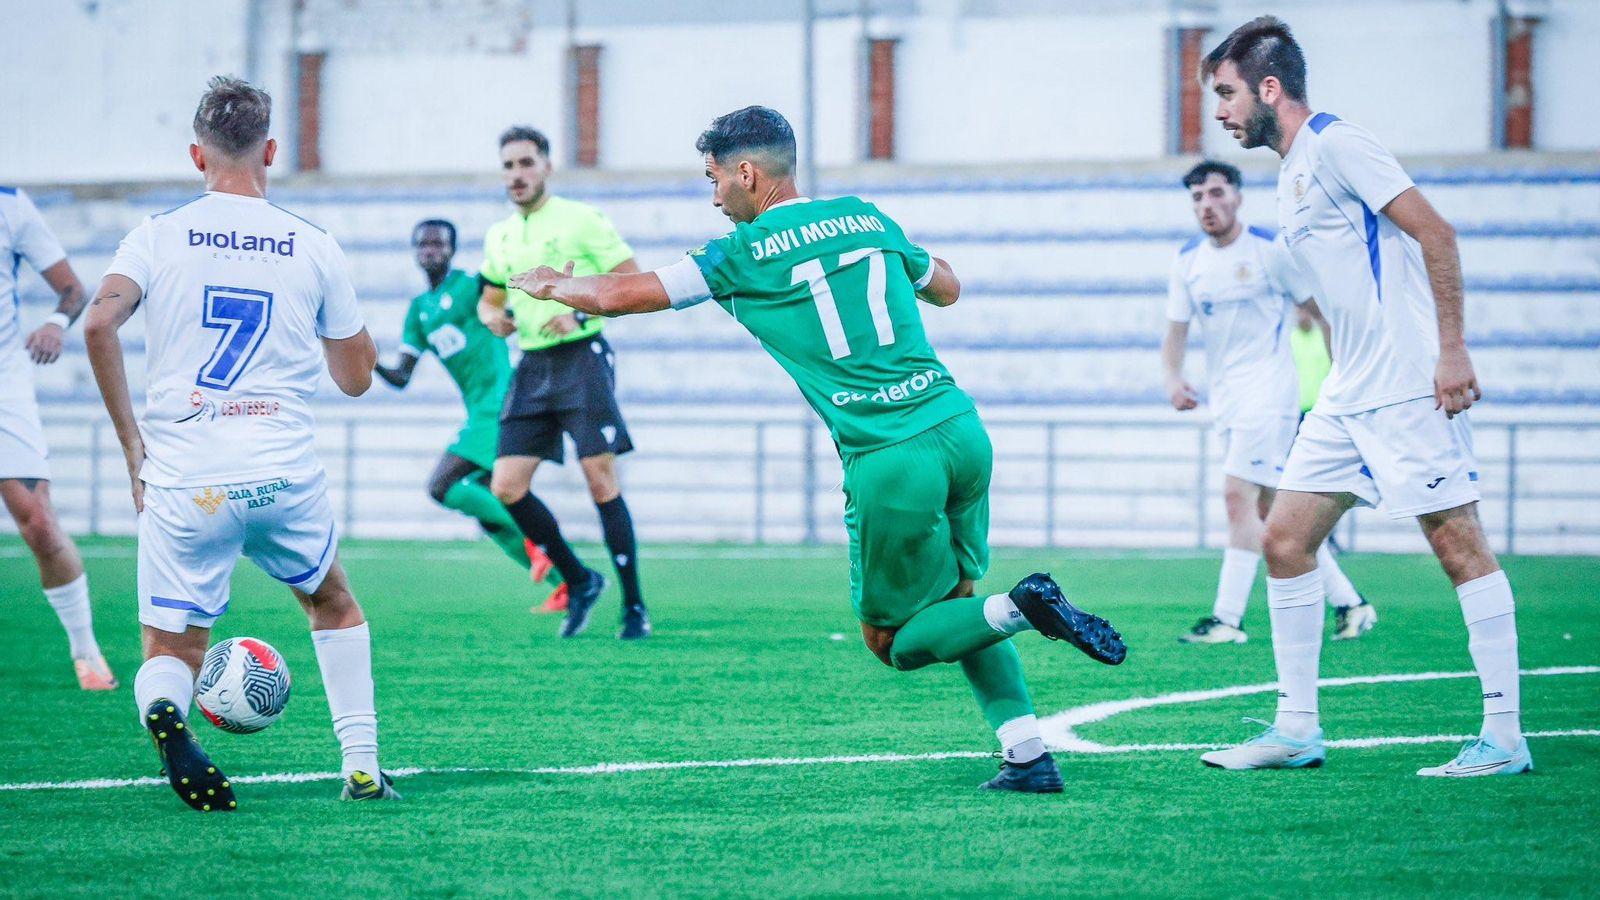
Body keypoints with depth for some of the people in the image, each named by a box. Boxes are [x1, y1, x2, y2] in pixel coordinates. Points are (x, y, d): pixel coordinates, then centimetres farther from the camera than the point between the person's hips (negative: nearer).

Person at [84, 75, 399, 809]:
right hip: (284, 474, 1)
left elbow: (99, 324, -13)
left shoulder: (160, 234, 3)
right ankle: (362, 766, 22)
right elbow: (356, 378, 13)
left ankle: (164, 713, -26)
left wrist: (132, 445, -3)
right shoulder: (314, 247, 6)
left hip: (182, 480, -1)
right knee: (334, 605, 29)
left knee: (170, 655, 10)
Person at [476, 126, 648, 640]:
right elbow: (489, 298, 28)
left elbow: (634, 282, -6)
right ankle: (579, 581, 14)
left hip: (581, 358, -6)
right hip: (531, 366, 6)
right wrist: (492, 316, 5)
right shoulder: (500, 236, 15)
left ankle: (634, 606, -1)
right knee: (506, 487, -2)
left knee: (600, 479, -10)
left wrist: (581, 311, -16)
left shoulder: (580, 220, -3)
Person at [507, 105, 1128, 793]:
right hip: (962, 429, 6)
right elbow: (947, 288, 33)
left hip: (890, 463, -6)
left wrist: (555, 284, 28)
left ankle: (1021, 606, -16)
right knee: (955, 601, 21)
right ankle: (1029, 754, 6)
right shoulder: (865, 217, 16)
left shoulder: (743, 253, 1)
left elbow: (616, 296, 8)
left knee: (894, 641, 9)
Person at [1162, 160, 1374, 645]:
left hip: (1268, 389, -7)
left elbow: (1322, 311, -2)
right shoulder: (1188, 261, 7)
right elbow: (1176, 330, 10)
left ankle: (1227, 618, -17)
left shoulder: (1270, 249, -8)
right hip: (1225, 395, 7)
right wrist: (1174, 378, -8)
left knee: (1239, 496, -17)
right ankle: (1349, 602, 18)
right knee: (1270, 509, 8)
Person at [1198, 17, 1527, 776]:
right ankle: (1296, 729, 11)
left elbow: (1434, 231, -16)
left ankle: (1504, 737, -4)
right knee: (1284, 539, 6)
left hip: (1408, 387, -10)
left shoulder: (1336, 144, -10)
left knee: (1457, 542, -6)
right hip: (1347, 397, 10)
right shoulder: (1291, 174, 18)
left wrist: (1451, 348, -19)